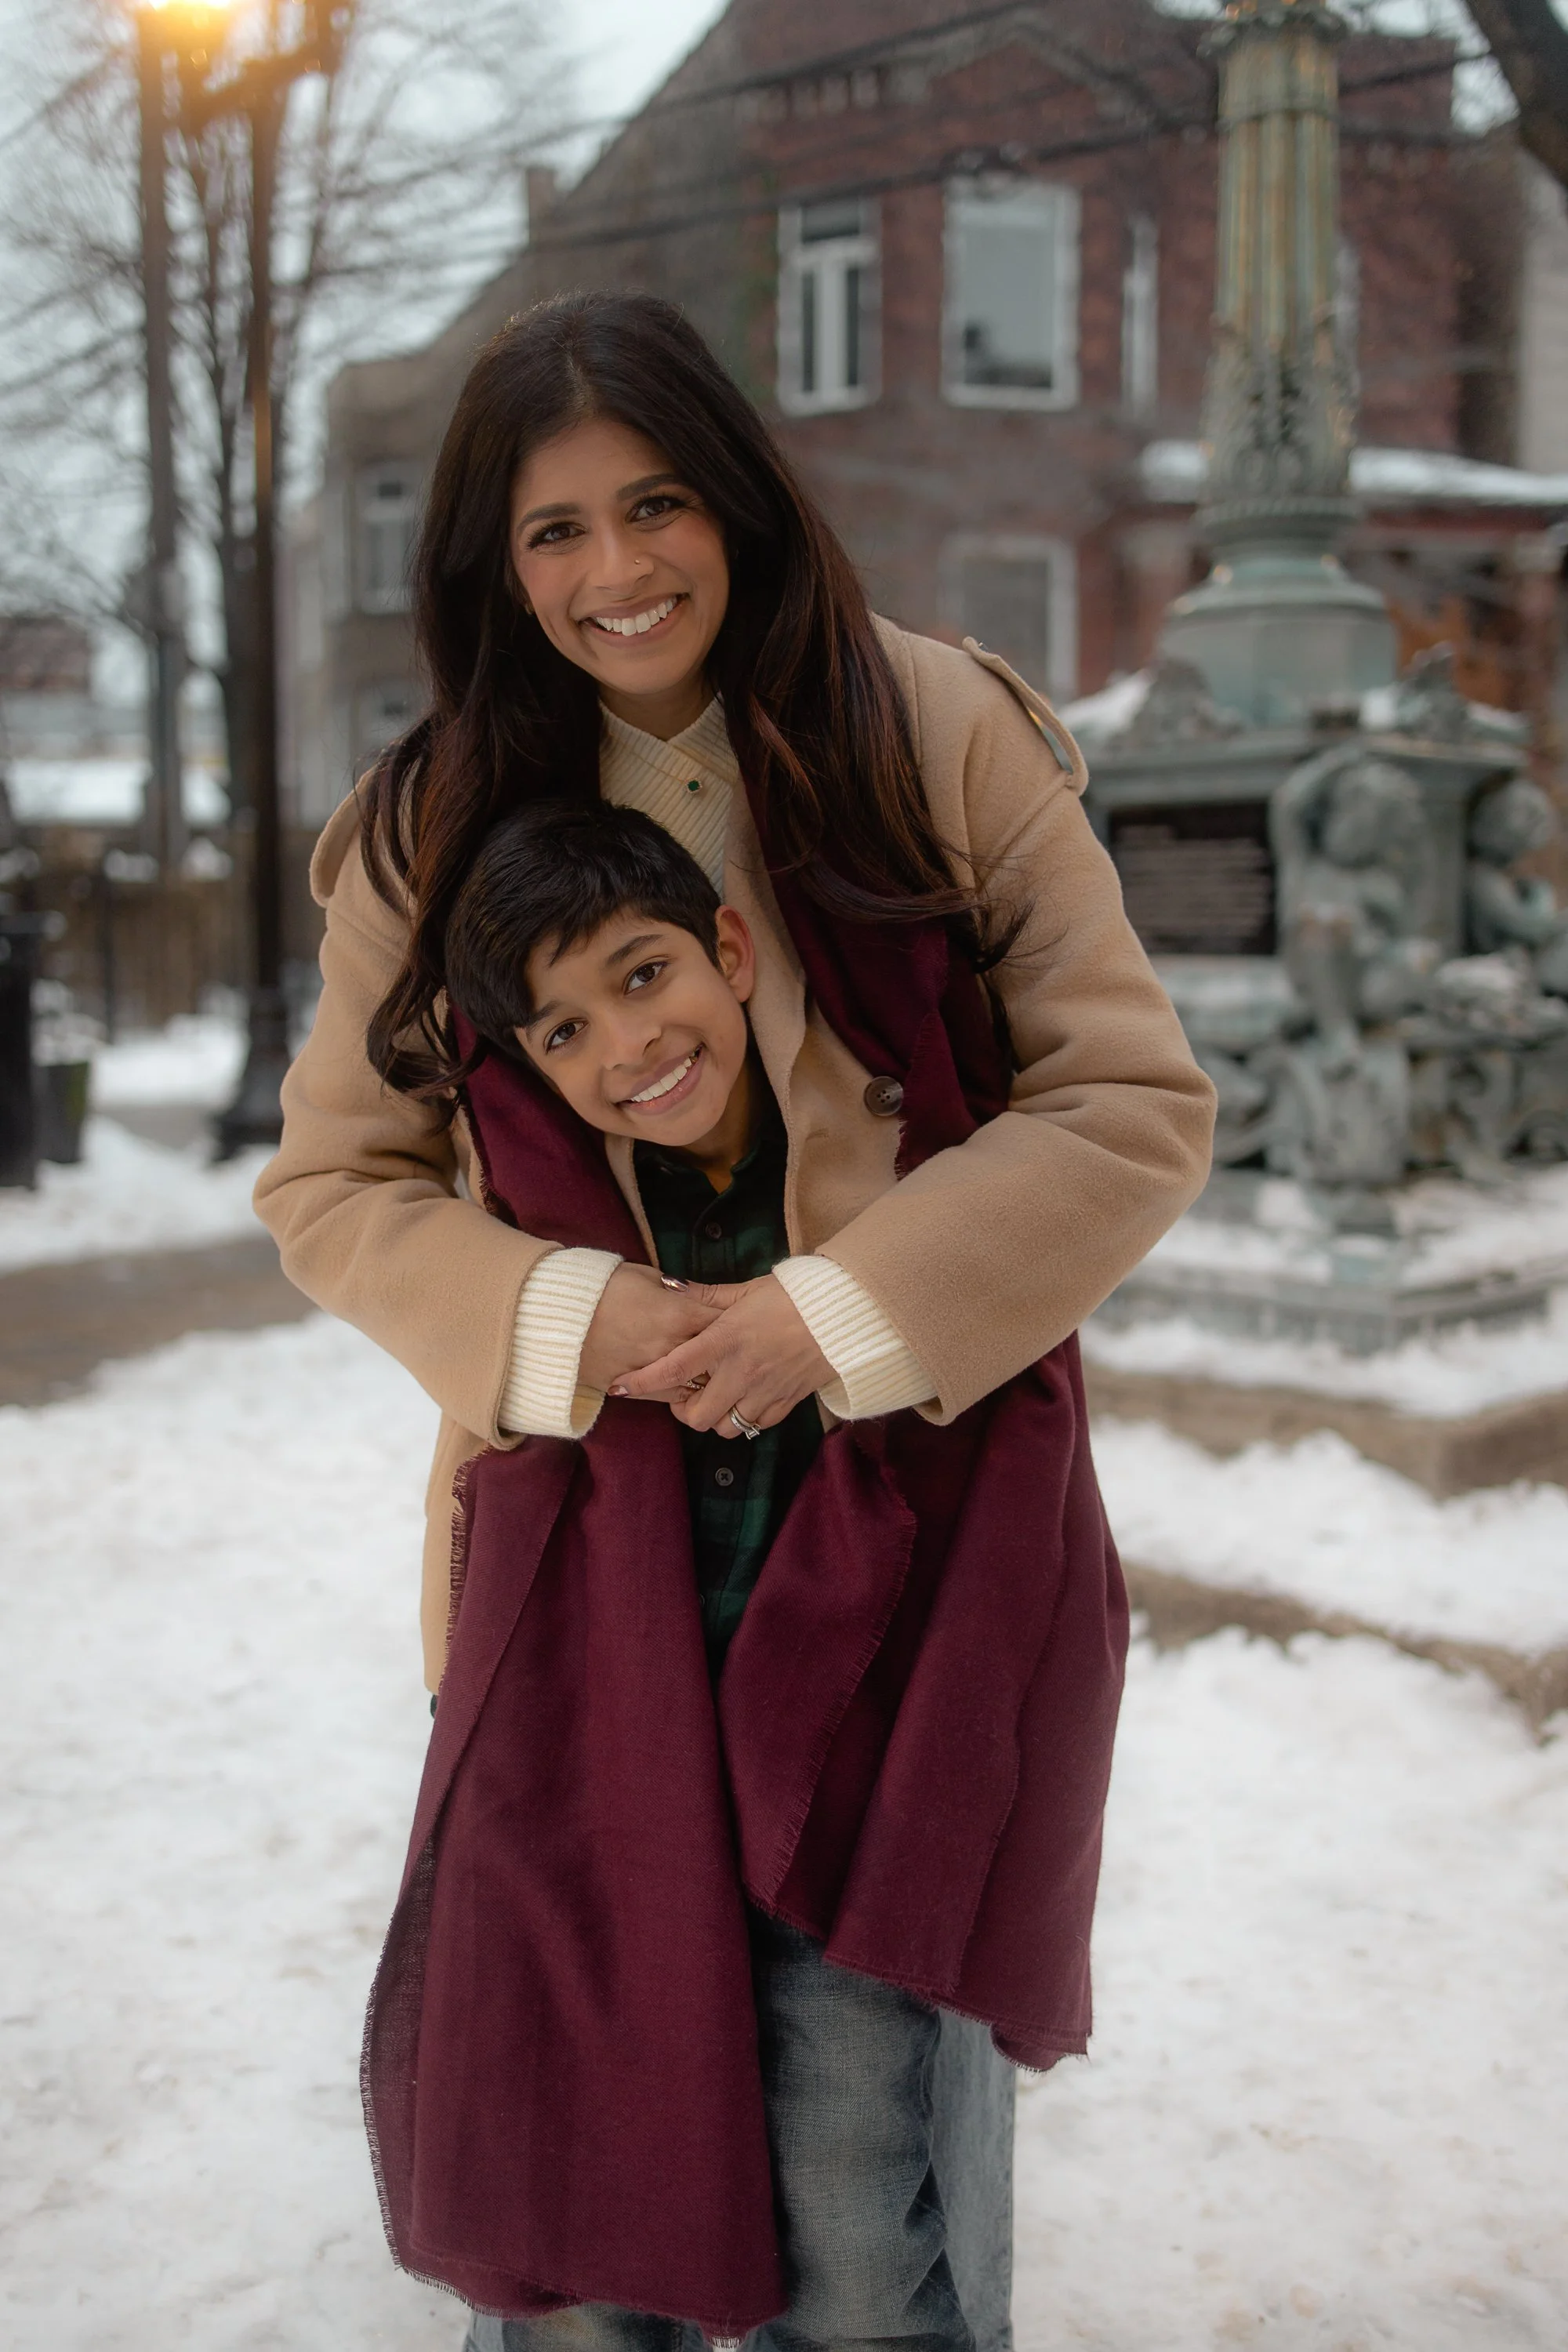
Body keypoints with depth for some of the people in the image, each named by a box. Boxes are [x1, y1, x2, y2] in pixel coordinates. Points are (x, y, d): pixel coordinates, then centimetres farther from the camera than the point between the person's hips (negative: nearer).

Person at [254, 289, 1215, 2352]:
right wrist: (566, 1319, -9)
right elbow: (333, 1181, 9)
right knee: (558, 2171, 9)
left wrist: (841, 1311, -12)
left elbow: (1136, 1103, -1)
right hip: (589, 1538, 2)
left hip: (909, 1520, -1)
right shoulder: (436, 827, 6)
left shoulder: (942, 734, -1)